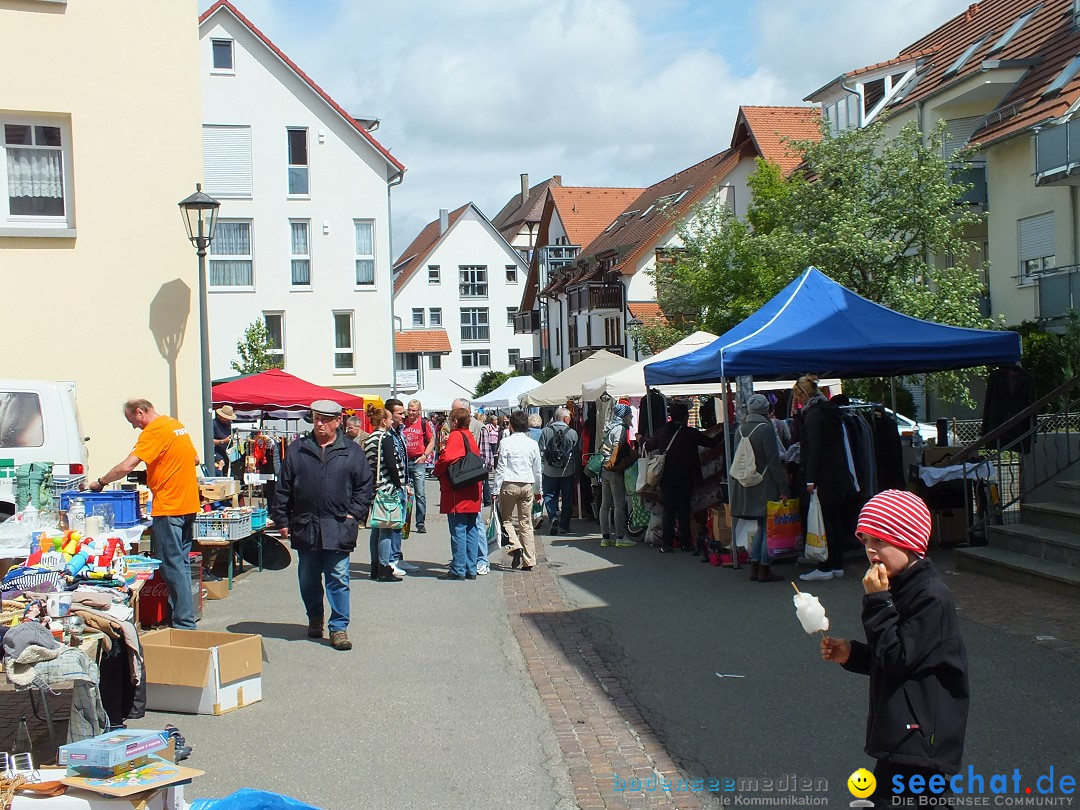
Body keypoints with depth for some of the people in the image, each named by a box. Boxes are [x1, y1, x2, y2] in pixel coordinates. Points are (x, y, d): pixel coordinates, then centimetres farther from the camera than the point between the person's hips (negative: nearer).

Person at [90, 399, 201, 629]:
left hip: (169, 507, -9)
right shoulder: (177, 425, 15)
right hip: (188, 504, 9)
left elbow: (126, 467, -20)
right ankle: (184, 619, 19)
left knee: (172, 566, -5)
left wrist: (100, 482, -7)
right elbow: (195, 459, 25)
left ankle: (184, 624, -4)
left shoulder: (154, 431, -13)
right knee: (181, 563, 14)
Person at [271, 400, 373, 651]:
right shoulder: (297, 450, 6)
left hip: (338, 528, -2)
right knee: (308, 579, 14)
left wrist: (354, 514, -4)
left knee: (338, 579, -2)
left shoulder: (352, 452, 2)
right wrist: (282, 521, 4)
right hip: (305, 526, 2)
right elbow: (283, 488, 8)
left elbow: (365, 487, 6)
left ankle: (338, 627, 6)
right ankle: (314, 618, 34)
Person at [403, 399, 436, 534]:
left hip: (418, 462, -3)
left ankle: (420, 523, 0)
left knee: (420, 494, -5)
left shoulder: (424, 423, -1)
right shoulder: (402, 423, 5)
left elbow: (432, 441, 6)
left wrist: (425, 456, -5)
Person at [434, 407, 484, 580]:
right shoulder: (470, 436, 14)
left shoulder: (455, 436, -12)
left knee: (458, 531, -5)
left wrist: (437, 471, -7)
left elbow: (446, 458, -24)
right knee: (471, 530, 10)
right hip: (472, 492, 8)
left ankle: (458, 570, -3)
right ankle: (471, 569, 13)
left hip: (457, 493, -8)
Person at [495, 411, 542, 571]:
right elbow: (537, 470, 13)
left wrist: (496, 490, -2)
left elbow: (501, 468, -6)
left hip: (509, 485, -3)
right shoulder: (533, 444, 6)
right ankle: (528, 561, 6)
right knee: (526, 523, 7)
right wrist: (538, 490, 23)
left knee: (506, 519, 10)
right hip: (527, 486, 3)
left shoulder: (506, 442, -6)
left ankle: (515, 546, -13)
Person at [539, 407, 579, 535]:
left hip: (549, 471, 0)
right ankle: (564, 524, 14)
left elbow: (541, 451, -5)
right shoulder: (572, 433, -6)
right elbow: (576, 453, 1)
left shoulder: (546, 431, -5)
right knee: (567, 497, 11)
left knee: (550, 496, 10)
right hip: (567, 472, 0)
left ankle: (553, 517, -12)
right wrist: (576, 470, 13)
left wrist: (541, 467, 2)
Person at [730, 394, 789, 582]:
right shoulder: (765, 429, -14)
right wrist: (783, 487, -11)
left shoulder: (740, 430, 7)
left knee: (762, 527, 16)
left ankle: (754, 567, 13)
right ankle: (764, 570, 1)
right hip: (765, 486, -7)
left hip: (746, 486, 7)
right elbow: (774, 461, -14)